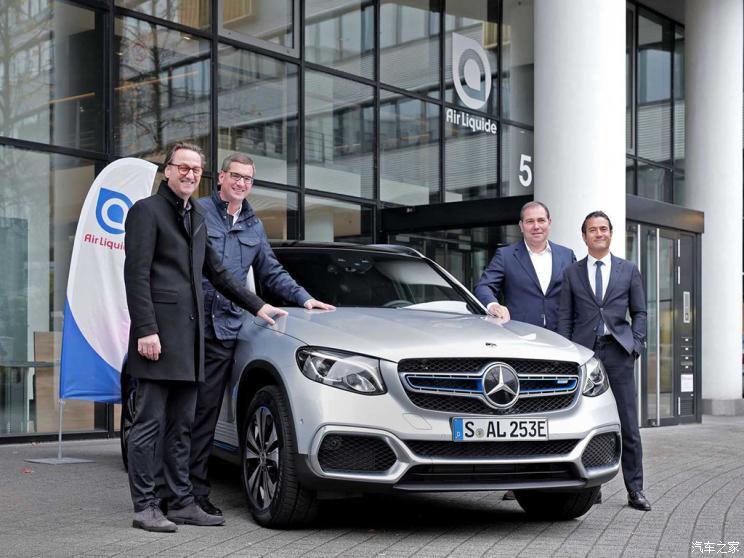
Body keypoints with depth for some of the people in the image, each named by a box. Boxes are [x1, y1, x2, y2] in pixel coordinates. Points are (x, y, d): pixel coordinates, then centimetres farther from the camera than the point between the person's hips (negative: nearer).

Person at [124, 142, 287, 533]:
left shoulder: (197, 218, 21)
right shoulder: (146, 210, -3)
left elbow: (216, 273, 27)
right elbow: (136, 275, -11)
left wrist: (256, 306, 23)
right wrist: (146, 330, -18)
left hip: (189, 336, 8)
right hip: (159, 334, -8)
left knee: (181, 425, 10)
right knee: (150, 423, -4)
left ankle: (182, 503, 15)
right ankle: (145, 507, 1)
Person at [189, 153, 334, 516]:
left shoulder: (253, 226, 21)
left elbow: (271, 273, 30)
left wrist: (304, 298, 18)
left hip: (225, 330, 4)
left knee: (206, 410, 3)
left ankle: (196, 489, 7)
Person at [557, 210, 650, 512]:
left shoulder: (628, 270, 12)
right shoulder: (572, 273, 11)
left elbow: (639, 312, 12)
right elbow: (565, 317, 9)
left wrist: (636, 345, -1)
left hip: (617, 351, 0)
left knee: (628, 425, -2)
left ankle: (635, 489, 3)